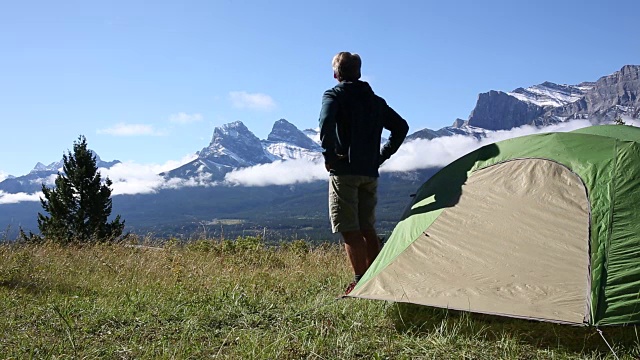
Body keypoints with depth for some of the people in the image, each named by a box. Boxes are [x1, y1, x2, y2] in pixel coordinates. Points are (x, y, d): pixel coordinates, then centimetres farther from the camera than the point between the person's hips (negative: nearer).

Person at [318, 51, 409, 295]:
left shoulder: (333, 95, -1)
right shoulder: (375, 100, 17)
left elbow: (326, 122, -22)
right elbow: (401, 127, 18)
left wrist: (329, 155, -14)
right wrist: (381, 156, 16)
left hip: (344, 170, -6)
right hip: (370, 172, 6)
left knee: (348, 229, -3)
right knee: (367, 228, 14)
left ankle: (360, 281, -5)